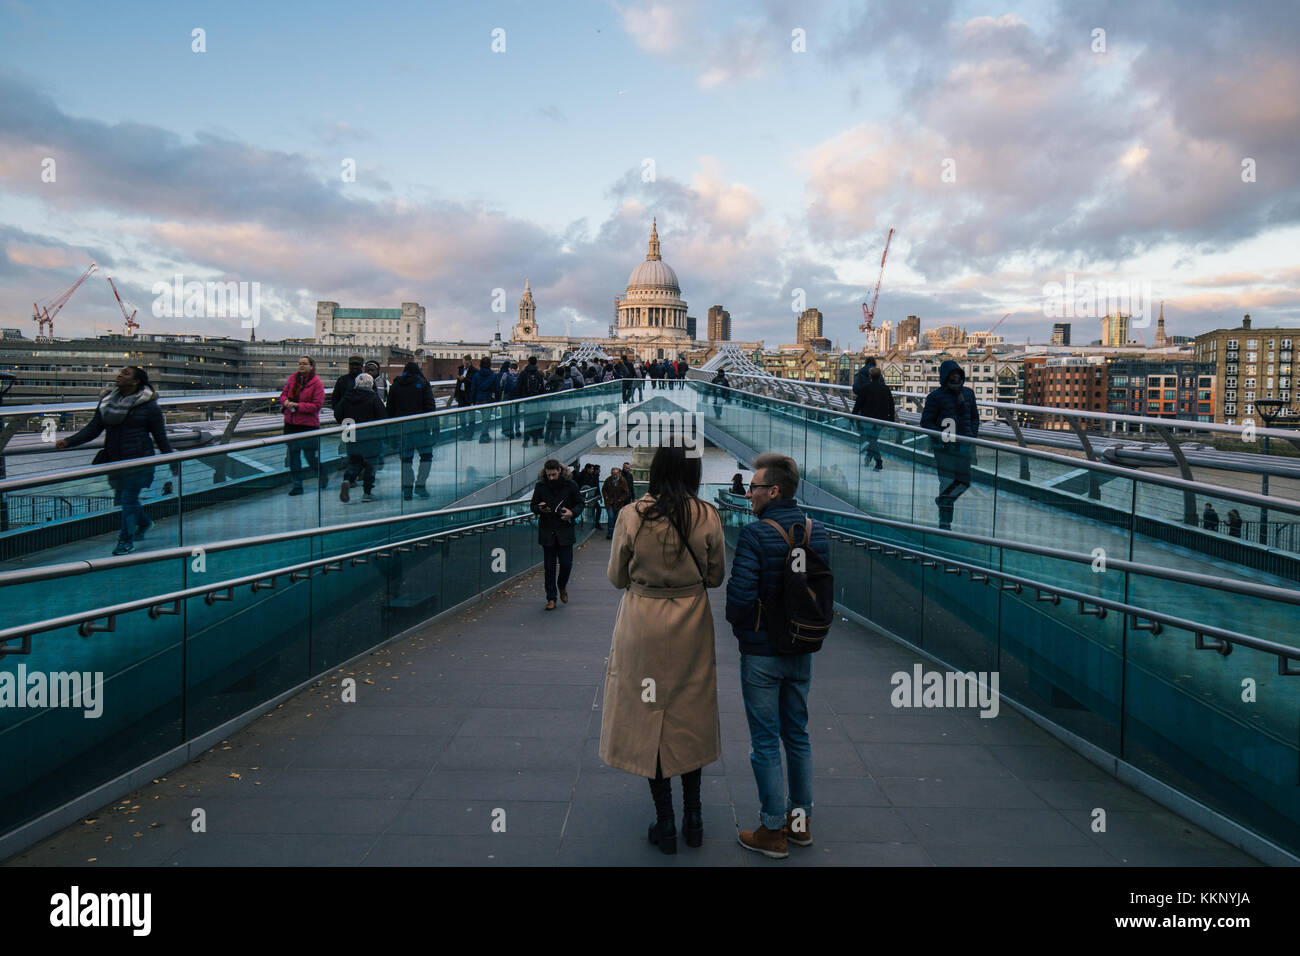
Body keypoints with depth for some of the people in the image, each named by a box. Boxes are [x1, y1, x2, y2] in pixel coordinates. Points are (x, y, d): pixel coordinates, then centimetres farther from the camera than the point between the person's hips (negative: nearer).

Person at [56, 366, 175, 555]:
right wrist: (69, 442, -5)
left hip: (139, 460, -6)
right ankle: (144, 523, 42)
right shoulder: (107, 402, 6)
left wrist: (173, 464, -1)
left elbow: (160, 437, -3)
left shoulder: (148, 406, -8)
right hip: (115, 460, 6)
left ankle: (126, 541, 10)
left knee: (128, 498, -5)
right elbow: (93, 429, 6)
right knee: (121, 498, 15)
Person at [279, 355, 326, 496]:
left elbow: (317, 405, -14)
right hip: (290, 423, 5)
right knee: (293, 455, 8)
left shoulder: (317, 384, -9)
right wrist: (285, 401, -8)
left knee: (310, 455, 0)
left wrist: (297, 405, -19)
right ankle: (297, 484, 18)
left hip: (308, 424, -5)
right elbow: (283, 394, 16)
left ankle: (322, 476, 29)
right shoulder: (292, 378, 7)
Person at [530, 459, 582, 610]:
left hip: (565, 531, -1)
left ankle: (562, 587, 30)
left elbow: (580, 503, 7)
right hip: (547, 532, 1)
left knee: (566, 563, -1)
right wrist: (539, 508, -15)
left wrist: (572, 512, -13)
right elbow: (532, 505, 8)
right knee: (549, 566, 3)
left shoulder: (570, 485, -2)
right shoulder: (541, 486, 0)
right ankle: (551, 598, 12)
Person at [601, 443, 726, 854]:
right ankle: (693, 817, 27)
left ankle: (665, 822, 19)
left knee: (649, 717, 11)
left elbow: (617, 578, -3)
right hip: (692, 628, 2)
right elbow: (716, 577, 0)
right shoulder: (707, 517, -10)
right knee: (690, 717, 17)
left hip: (643, 627, -1)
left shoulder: (631, 516, -13)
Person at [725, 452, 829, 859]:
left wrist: (740, 625, -3)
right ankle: (801, 821, 28)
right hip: (802, 650, 6)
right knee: (797, 735, 18)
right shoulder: (817, 532, 1)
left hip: (761, 653, -6)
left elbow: (740, 596, -23)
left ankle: (772, 832, 14)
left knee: (765, 742, 4)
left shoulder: (756, 533, -19)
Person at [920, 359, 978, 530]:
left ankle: (942, 500, 33)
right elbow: (926, 422, -4)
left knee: (964, 481, 5)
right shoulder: (935, 396, -5)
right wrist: (943, 436, -17)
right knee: (947, 481, -7)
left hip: (963, 445, 5)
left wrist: (973, 436, 6)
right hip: (944, 446, -5)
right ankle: (944, 523, 4)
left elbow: (975, 418, 21)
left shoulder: (968, 393, 11)